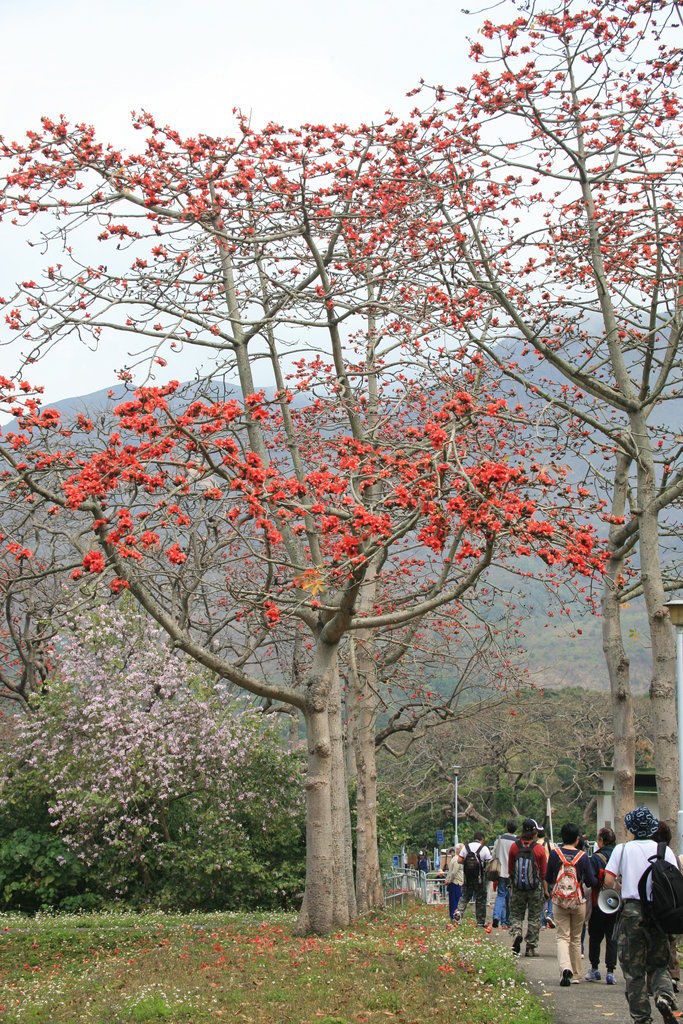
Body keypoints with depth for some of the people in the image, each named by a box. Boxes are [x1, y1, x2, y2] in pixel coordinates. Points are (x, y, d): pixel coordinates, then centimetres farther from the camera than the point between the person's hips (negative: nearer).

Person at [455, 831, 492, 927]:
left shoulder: (466, 847, 3)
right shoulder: (484, 849, -6)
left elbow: (459, 860, -1)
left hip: (467, 878, 2)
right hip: (480, 879, -2)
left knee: (465, 896, 14)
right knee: (480, 900, 6)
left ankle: (459, 912, -11)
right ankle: (480, 922, 9)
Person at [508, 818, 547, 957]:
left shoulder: (514, 846, -3)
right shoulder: (539, 848, -8)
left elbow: (510, 869, 5)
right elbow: (544, 872, -3)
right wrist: (543, 883, 12)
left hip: (517, 887, 1)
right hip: (535, 888, -1)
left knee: (516, 914, 13)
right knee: (534, 917, 9)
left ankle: (516, 932, -15)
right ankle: (531, 947, 11)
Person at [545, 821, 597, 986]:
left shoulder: (555, 853, -4)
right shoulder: (583, 856, -8)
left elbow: (548, 879, 4)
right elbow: (591, 882, -6)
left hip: (559, 901, 0)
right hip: (578, 903, 0)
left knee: (562, 937, 2)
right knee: (576, 938, 13)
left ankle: (565, 967, -23)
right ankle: (575, 974, 19)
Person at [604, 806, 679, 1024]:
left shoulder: (622, 849, 0)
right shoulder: (665, 850, 3)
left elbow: (608, 881, -7)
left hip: (632, 910, -1)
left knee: (634, 969, 6)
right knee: (659, 965, 14)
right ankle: (664, 996, -13)